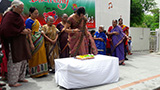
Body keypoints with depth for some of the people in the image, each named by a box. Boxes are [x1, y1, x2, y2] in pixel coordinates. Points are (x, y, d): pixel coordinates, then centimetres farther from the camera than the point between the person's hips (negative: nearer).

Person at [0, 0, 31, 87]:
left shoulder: (18, 15, 15)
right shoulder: (9, 15, -13)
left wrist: (26, 30, 5)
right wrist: (21, 31, -19)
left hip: (21, 42, 10)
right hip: (13, 42, -10)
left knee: (23, 60, 14)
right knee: (15, 62, -4)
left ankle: (20, 77, 29)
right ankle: (12, 82, 10)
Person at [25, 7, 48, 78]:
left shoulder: (36, 20, 15)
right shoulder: (28, 21, -8)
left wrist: (42, 39, 16)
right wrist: (31, 43, -20)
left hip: (40, 40, 8)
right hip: (35, 41, -8)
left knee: (41, 55, 10)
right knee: (35, 56, -1)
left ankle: (41, 71, 20)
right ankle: (35, 73, 10)